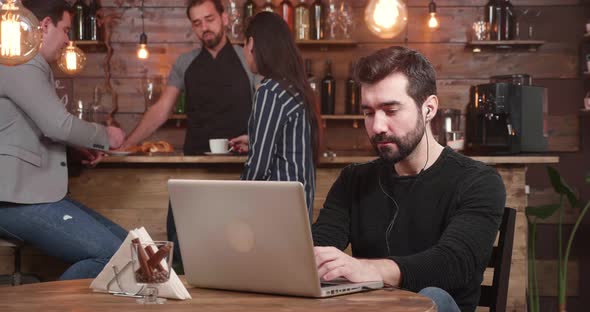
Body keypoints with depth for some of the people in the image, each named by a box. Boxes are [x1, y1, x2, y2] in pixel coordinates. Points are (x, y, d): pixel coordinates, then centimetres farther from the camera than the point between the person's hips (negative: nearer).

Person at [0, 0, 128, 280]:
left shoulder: (30, 66, 21)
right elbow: (59, 125, -20)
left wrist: (81, 147, 16)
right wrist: (105, 136, -2)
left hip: (34, 192, 11)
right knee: (110, 254, -21)